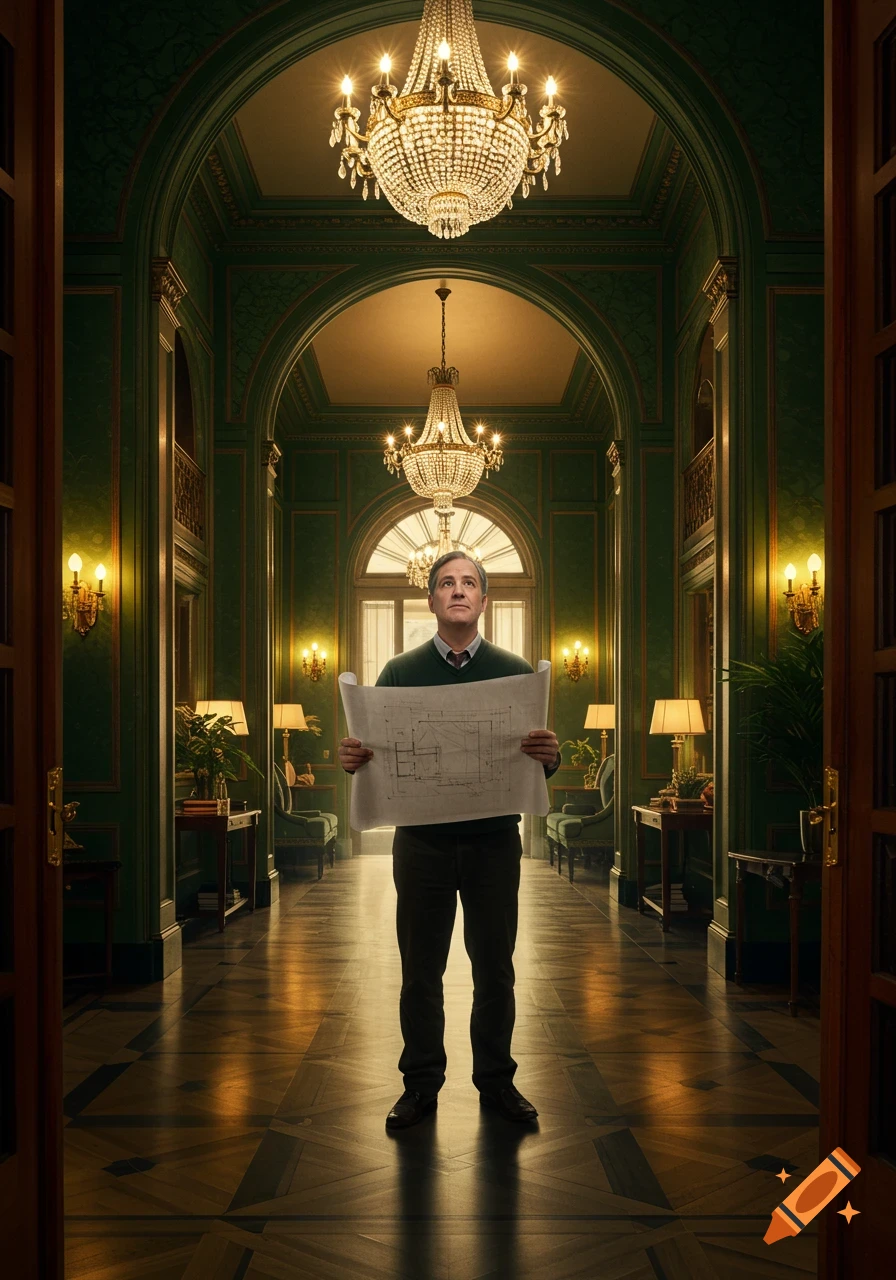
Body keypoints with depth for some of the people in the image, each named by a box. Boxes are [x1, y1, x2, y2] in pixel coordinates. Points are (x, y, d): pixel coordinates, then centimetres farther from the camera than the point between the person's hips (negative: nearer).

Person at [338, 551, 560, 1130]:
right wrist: (355, 759, -18)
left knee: (495, 968, 9)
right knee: (421, 970, 7)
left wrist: (549, 756, -21)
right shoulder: (401, 672, 4)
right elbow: (377, 753, 5)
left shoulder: (515, 671, 4)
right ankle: (421, 1084, 20)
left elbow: (537, 761, 3)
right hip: (422, 839, 0)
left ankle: (496, 1079, 23)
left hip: (495, 841, 0)